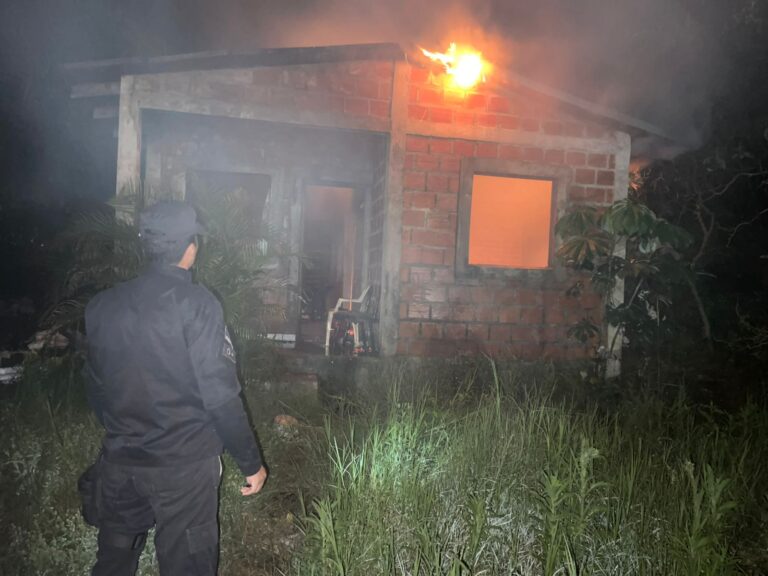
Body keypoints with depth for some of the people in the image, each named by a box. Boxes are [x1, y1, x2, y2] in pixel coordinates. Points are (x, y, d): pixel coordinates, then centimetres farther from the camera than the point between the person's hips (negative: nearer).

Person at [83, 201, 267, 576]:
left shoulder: (102, 305, 1)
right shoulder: (196, 305, -18)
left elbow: (96, 388, 9)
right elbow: (220, 395, -19)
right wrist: (251, 462, -10)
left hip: (118, 461, 6)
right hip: (183, 465, -6)